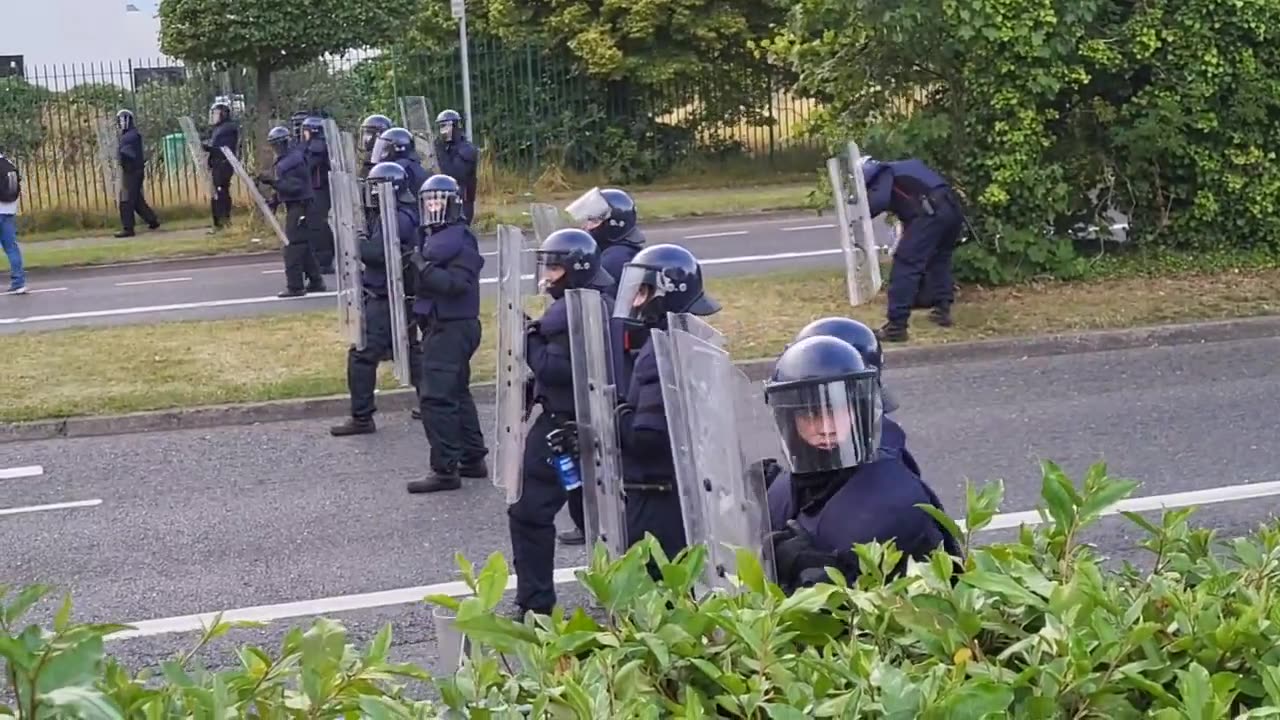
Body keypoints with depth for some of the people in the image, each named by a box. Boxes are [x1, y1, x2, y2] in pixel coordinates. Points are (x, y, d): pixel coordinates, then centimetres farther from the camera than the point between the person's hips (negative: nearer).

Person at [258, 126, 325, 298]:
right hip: (294, 206, 11)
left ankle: (295, 286, -7)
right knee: (303, 245, 16)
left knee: (293, 246, -9)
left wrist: (272, 182, -28)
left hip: (298, 206, -11)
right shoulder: (285, 159, 13)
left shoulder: (293, 161, -19)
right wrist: (276, 199, 13)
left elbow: (294, 187, -25)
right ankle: (315, 281, 23)